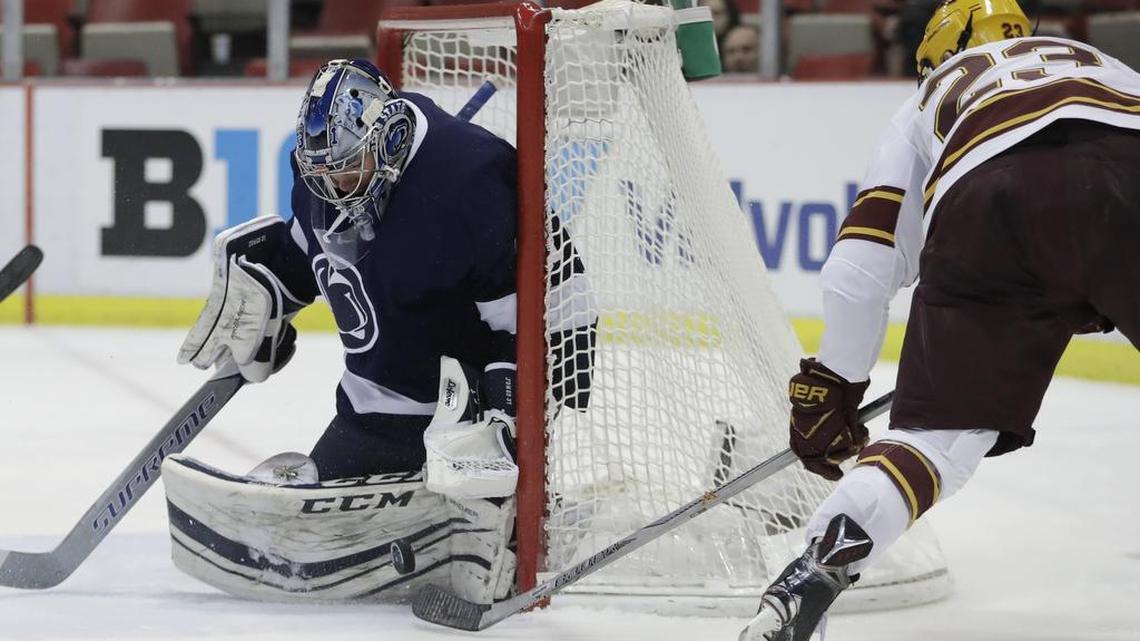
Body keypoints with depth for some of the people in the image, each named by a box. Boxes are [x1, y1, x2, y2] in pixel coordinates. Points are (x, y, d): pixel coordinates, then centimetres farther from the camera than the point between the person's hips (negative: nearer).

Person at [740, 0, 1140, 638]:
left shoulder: (930, 101, 39)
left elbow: (860, 268, 29)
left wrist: (833, 387, 37)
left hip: (989, 196, 0)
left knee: (940, 431, 7)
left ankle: (806, 586, -6)